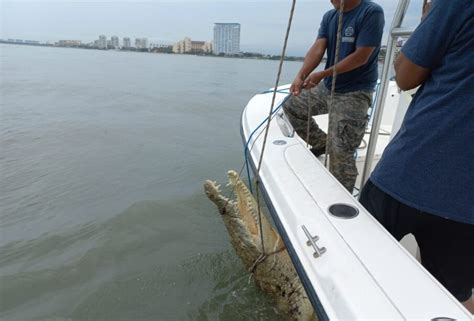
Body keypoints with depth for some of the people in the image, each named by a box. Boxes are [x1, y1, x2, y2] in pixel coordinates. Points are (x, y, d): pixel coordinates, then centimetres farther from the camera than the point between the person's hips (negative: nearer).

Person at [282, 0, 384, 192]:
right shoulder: (329, 17, 6)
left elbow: (361, 56, -19)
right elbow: (318, 48, -6)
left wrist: (323, 74, -19)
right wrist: (300, 76, -22)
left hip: (354, 94, -7)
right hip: (328, 87, 8)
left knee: (340, 153, -10)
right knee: (292, 106, 13)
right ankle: (321, 143, 27)